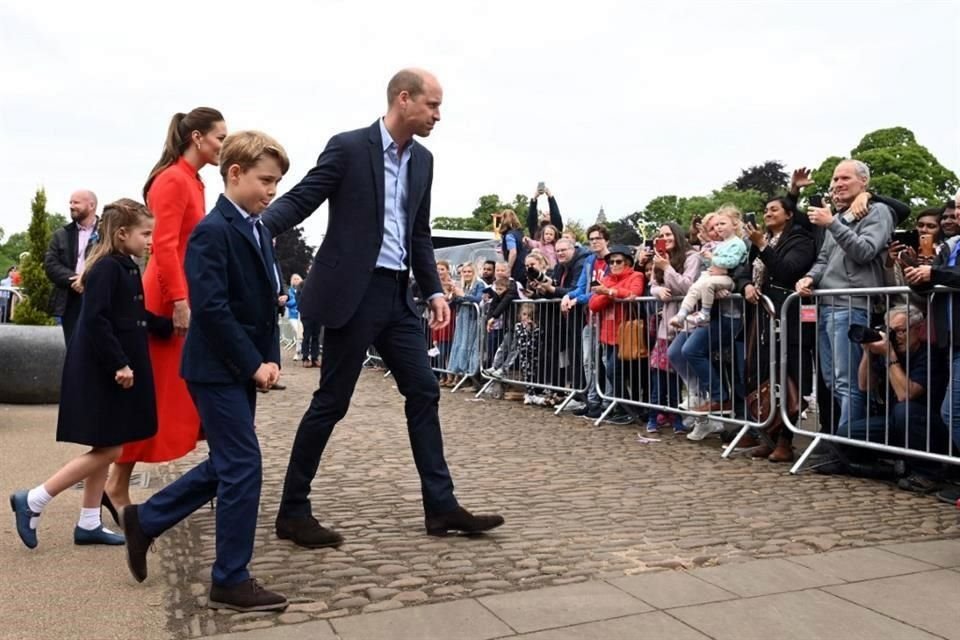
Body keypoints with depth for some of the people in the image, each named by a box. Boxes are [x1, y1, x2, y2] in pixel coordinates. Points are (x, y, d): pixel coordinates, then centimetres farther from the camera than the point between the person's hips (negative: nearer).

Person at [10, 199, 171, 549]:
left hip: (112, 372, 10)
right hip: (101, 373, -10)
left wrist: (171, 326, 8)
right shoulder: (106, 268, -16)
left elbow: (137, 318, 18)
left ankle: (89, 524, 21)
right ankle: (31, 501, 6)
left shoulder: (126, 268, 12)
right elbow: (95, 322, -22)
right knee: (107, 450, -4)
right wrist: (119, 364, -22)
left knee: (107, 449, 13)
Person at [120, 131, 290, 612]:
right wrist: (254, 364, -19)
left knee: (227, 465, 16)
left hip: (244, 369, 9)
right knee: (243, 467, -5)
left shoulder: (259, 231, 12)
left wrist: (270, 359, 4)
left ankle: (145, 520, 34)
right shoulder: (212, 232, -15)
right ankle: (230, 582, 8)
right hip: (219, 369, -9)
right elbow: (211, 309, -23)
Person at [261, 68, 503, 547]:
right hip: (354, 291, -7)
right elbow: (300, 199, -11)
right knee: (331, 401, -1)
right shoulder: (348, 147, -8)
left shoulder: (422, 160, 12)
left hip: (397, 293, 7)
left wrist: (433, 290, 11)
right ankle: (293, 512, 14)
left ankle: (441, 507, 15)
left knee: (423, 393, 6)